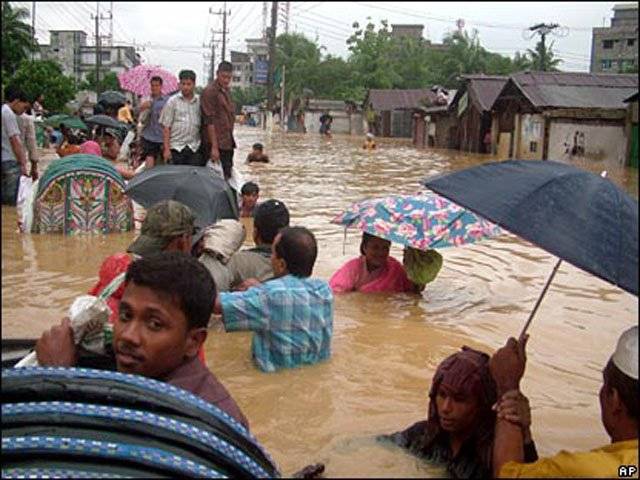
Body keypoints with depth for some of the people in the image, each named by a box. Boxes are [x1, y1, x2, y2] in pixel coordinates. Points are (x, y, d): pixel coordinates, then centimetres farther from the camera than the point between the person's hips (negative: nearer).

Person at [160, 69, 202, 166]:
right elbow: (166, 127, 0)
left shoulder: (199, 101, 7)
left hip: (194, 148, 2)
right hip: (176, 148, -2)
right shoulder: (172, 101, 2)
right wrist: (166, 149, -7)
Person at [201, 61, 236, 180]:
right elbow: (209, 121, -17)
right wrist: (214, 147, -21)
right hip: (217, 143, -9)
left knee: (227, 176, 11)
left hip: (228, 143, 9)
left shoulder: (226, 91, 15)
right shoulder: (210, 91, -12)